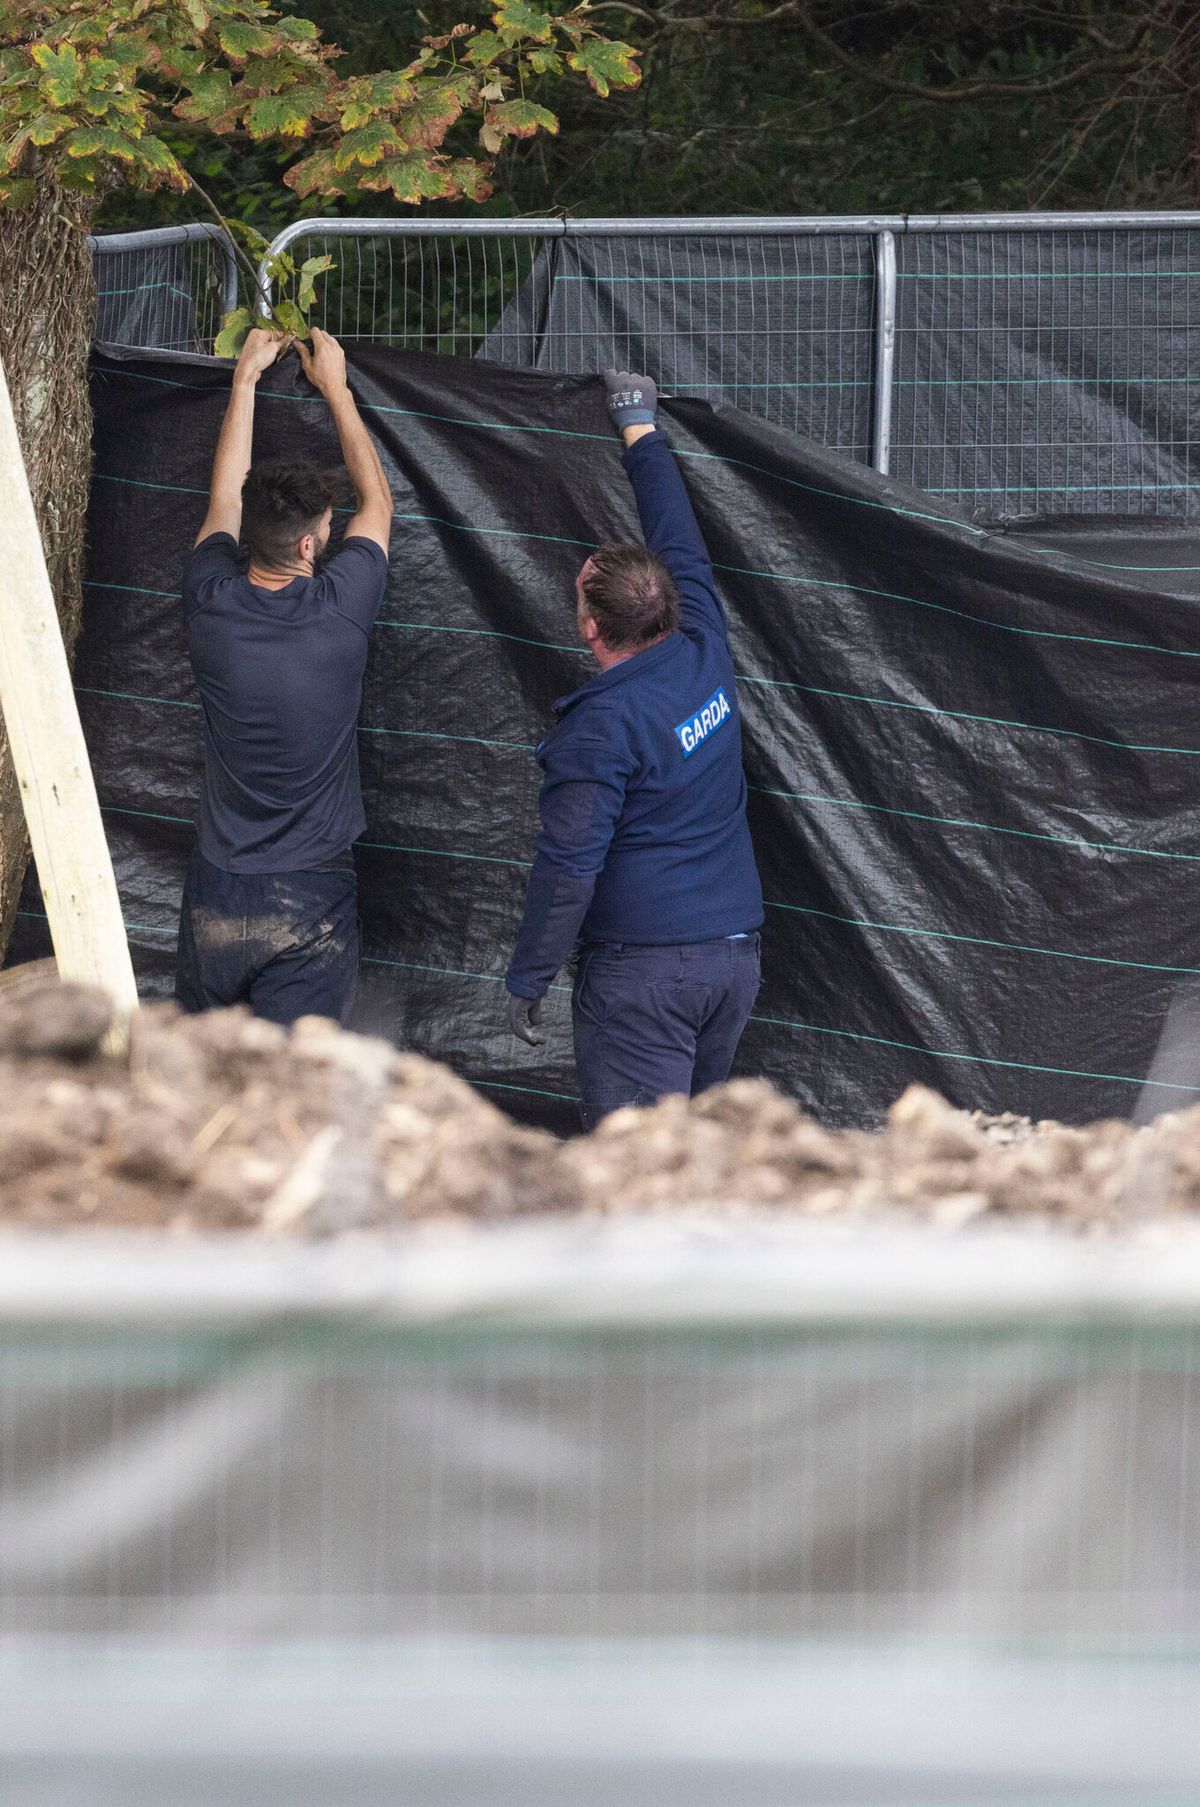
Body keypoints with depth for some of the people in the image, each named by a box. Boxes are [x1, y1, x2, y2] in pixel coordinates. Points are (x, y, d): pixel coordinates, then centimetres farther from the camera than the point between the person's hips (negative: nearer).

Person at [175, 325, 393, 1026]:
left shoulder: (211, 606, -7)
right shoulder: (338, 613, -13)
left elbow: (226, 496, 14)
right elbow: (378, 501, 7)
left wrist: (246, 378, 24)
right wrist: (335, 386, 19)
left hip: (216, 901, 3)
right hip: (311, 902, -3)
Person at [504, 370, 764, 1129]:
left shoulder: (602, 726, -16)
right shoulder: (705, 653, 3)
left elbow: (569, 866, -16)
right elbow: (684, 545, 21)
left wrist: (527, 981, -6)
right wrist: (643, 432, 34)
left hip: (641, 967, -8)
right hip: (736, 953, 8)